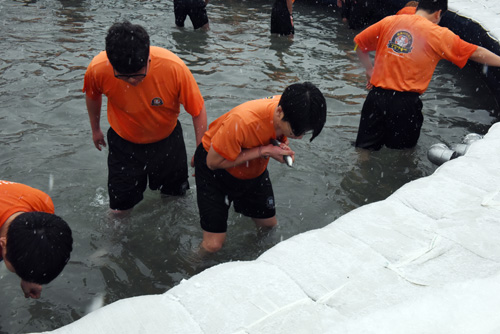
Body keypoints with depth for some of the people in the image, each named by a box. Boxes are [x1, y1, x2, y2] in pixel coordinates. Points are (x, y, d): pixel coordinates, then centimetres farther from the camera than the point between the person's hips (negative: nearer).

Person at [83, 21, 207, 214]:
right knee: (120, 210, 5)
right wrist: (95, 129, 13)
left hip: (167, 140, 0)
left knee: (176, 197, 18)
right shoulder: (98, 69, -28)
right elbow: (92, 96, -2)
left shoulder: (174, 68, -33)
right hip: (123, 144, 0)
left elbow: (198, 110, -18)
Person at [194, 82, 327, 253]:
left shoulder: (290, 111, -21)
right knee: (213, 244, -10)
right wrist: (264, 151, -33)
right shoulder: (241, 121, -41)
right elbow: (213, 162, -28)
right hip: (215, 169, -6)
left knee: (269, 224, 14)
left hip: (254, 169, 6)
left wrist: (283, 147, -18)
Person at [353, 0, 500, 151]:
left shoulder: (389, 21, 7)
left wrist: (370, 70, 23)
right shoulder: (438, 34, 0)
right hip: (406, 103, -3)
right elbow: (476, 53, 6)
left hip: (376, 95, 3)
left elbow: (359, 44, 14)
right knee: (401, 154, 16)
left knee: (365, 148, 12)